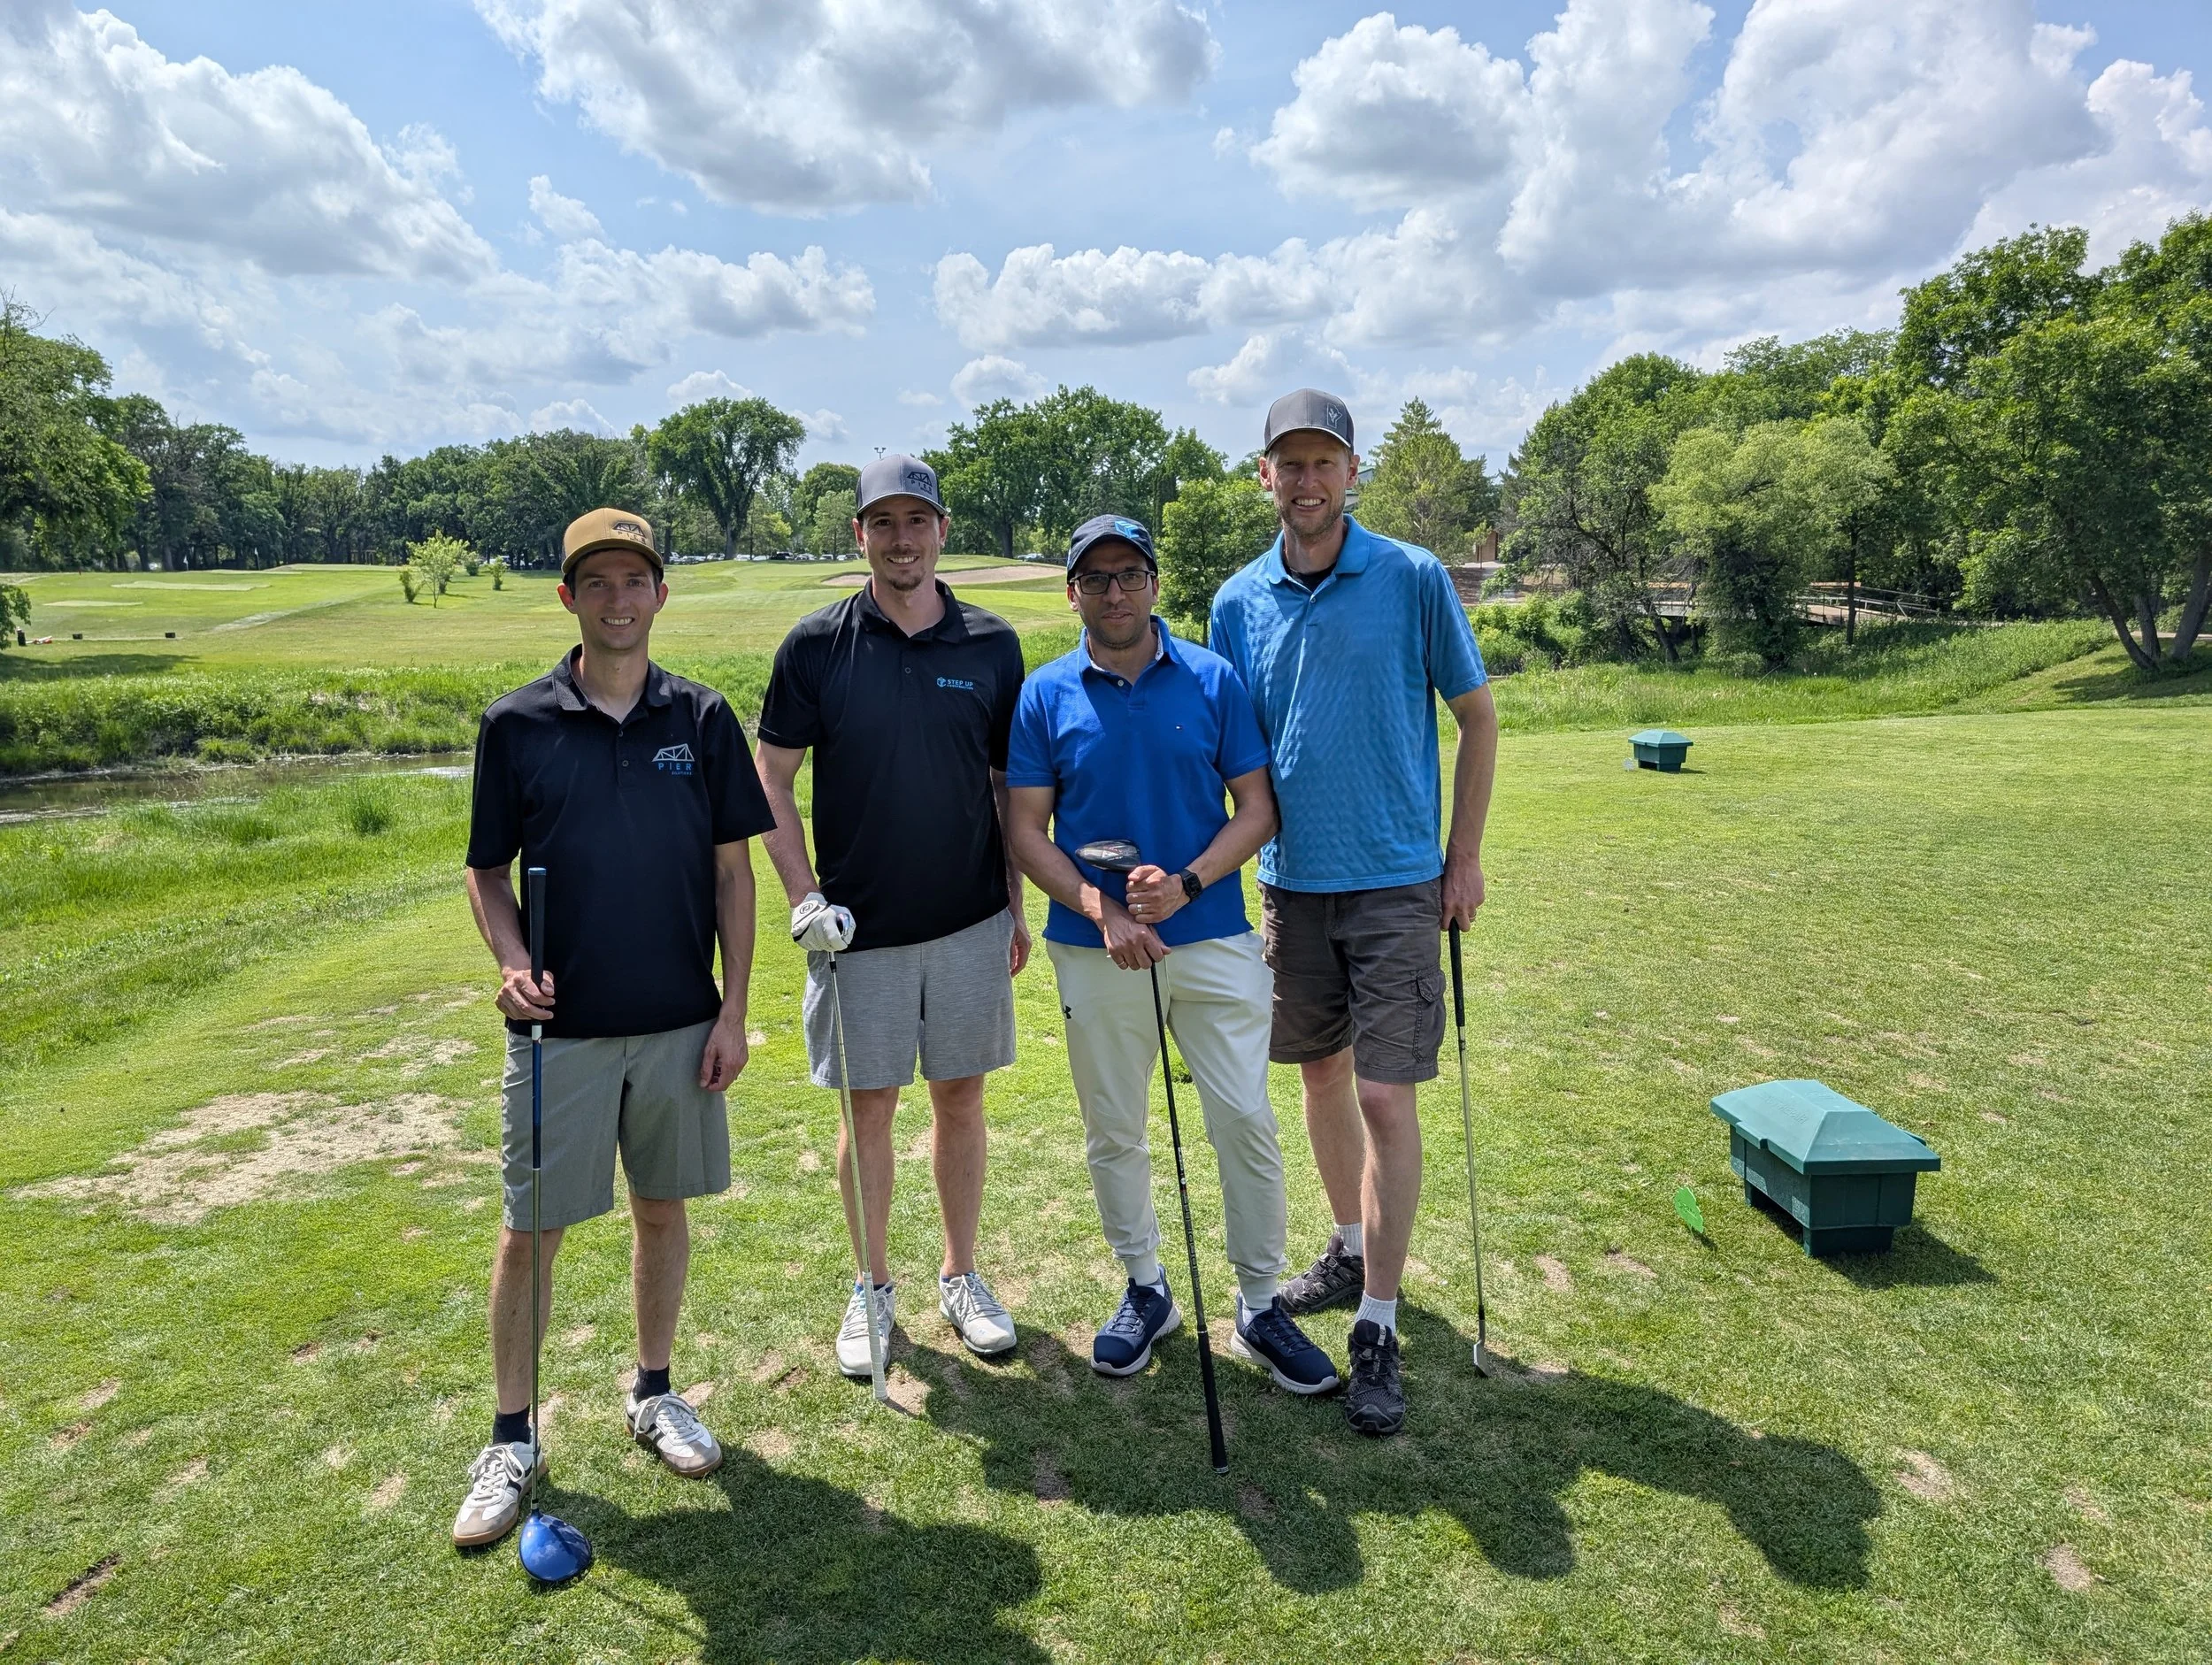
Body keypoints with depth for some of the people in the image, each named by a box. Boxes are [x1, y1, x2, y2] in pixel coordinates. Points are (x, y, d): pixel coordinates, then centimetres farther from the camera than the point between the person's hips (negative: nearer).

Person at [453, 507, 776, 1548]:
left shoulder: (703, 720, 0)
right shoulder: (516, 726, -3)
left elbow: (732, 869, 2)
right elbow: (487, 870, 4)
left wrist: (733, 1011, -2)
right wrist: (511, 963, -16)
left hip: (680, 1023, 1)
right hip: (561, 1026, -1)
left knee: (664, 1208, 14)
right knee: (531, 1229, 7)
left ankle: (653, 1395, 34)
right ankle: (512, 1438, 25)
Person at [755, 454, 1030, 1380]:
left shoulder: (992, 645, 1)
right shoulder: (816, 646, -3)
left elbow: (1008, 784, 7)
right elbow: (772, 779, 1)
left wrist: (1017, 907, 7)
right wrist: (803, 897, -7)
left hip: (969, 921, 2)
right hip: (859, 924, -1)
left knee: (960, 1097, 11)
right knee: (869, 1107, 8)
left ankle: (961, 1278, 29)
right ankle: (873, 1289, 27)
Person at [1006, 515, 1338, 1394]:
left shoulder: (1213, 678, 0)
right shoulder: (1045, 695, 0)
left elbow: (1257, 807, 0)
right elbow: (1027, 830, -1)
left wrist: (1186, 884, -16)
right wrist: (1100, 909, -15)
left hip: (1213, 938, 0)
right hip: (1095, 950, 1)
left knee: (1247, 1123, 2)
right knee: (1113, 1135, 12)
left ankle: (1261, 1306, 20)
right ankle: (1145, 1288, 33)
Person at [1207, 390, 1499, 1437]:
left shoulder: (1414, 580, -6)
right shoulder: (1238, 604, 3)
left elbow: (1477, 718, 1)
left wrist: (1465, 857, -2)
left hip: (1397, 881, -4)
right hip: (1290, 881, 4)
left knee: (1386, 1098, -5)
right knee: (1321, 1075, 16)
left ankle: (1378, 1329, 7)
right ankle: (1351, 1248, 38)